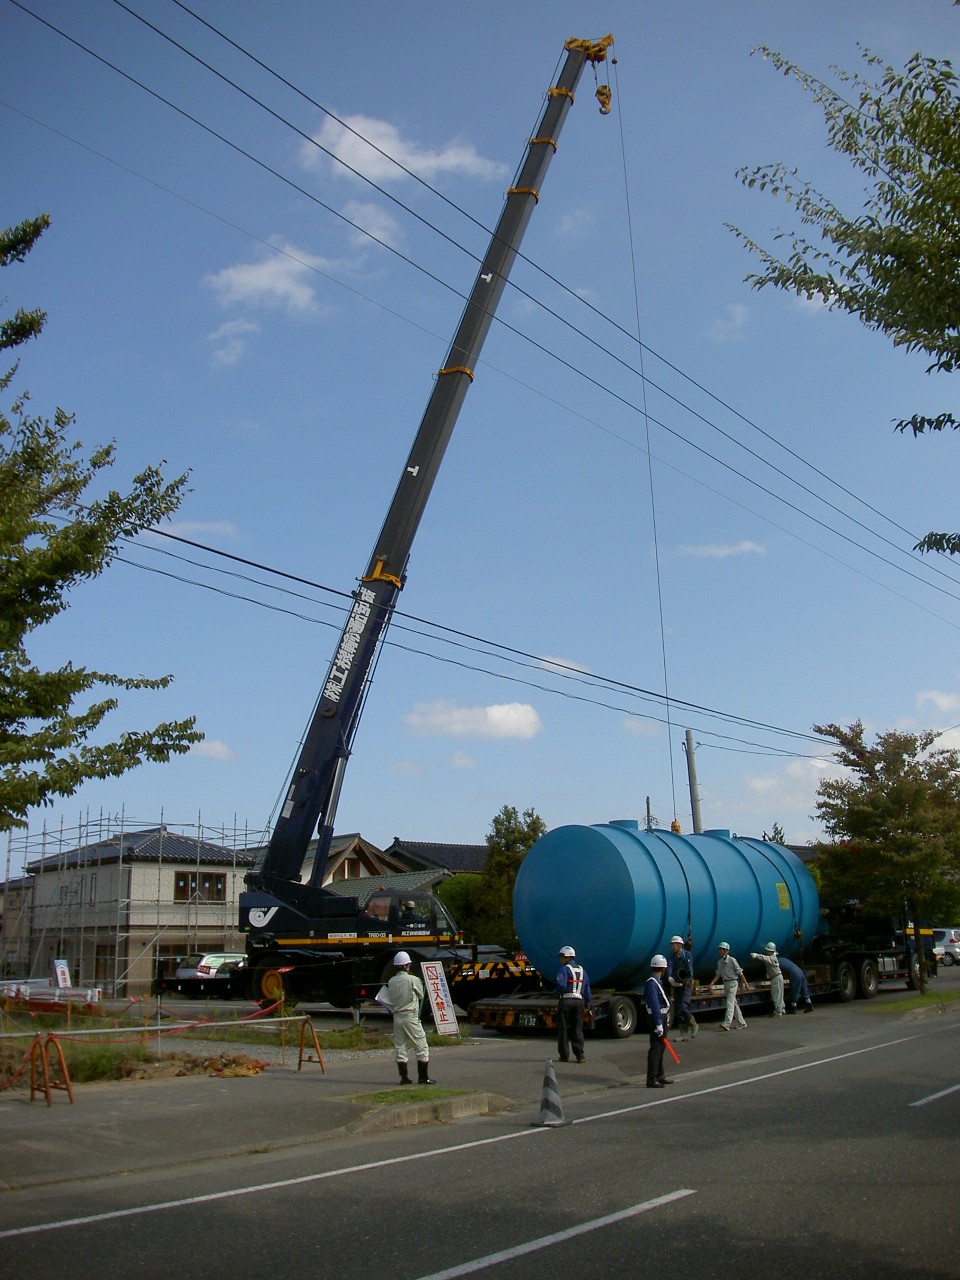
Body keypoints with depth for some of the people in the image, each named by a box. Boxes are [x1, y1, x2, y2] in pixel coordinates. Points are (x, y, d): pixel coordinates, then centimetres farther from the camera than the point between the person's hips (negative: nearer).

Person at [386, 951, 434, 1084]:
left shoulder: (391, 981, 4)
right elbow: (421, 996, 2)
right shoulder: (413, 980, -11)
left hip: (397, 1017, 5)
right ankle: (423, 1077, 3)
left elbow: (391, 999, 10)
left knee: (400, 1048, 11)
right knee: (422, 1048, 4)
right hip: (411, 1017, -5)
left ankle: (404, 1077, 11)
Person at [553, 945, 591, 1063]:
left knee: (563, 1028, 5)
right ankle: (580, 1054, -2)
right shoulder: (582, 970, 15)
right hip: (579, 1001, 5)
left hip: (566, 1001, -5)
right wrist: (587, 1003, 18)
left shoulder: (564, 970, -7)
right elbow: (587, 988, 15)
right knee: (577, 1029, 7)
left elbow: (561, 985, -20)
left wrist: (555, 990, 1)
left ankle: (564, 1055, 6)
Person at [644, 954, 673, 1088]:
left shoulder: (658, 982, 15)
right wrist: (659, 1024, -26)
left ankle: (659, 1075, 27)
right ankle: (651, 1079, -10)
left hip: (662, 1017, 10)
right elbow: (654, 1004, -24)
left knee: (660, 1047, 17)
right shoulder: (652, 983, -18)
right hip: (656, 1018, -10)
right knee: (655, 1048, -10)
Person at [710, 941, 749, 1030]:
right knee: (734, 1004, 11)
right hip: (726, 984, 7)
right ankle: (742, 1023, 20)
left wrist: (746, 983, -7)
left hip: (733, 983, -7)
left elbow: (740, 972, -9)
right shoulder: (720, 962, 9)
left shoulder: (732, 960, -12)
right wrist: (712, 983, -4)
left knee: (729, 1003, -14)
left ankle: (726, 1024, -22)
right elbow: (718, 974, 9)